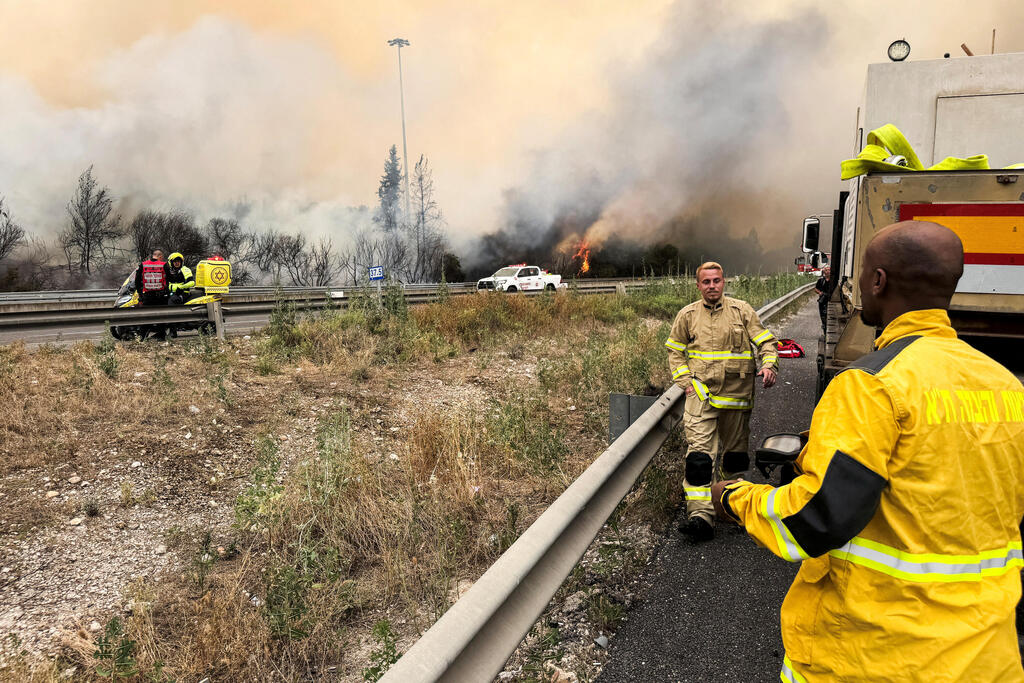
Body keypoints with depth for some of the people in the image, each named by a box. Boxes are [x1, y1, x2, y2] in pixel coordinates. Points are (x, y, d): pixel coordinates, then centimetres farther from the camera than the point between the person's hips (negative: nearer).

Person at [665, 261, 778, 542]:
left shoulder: (742, 310, 5)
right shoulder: (687, 315, 6)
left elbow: (765, 341, 7)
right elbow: (675, 350, 14)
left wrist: (769, 365, -12)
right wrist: (685, 380, 1)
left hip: (736, 393, 1)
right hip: (701, 393, -1)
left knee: (734, 450, 14)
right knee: (699, 451, -13)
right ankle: (701, 515, -15)